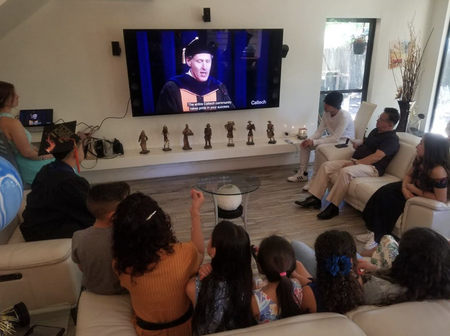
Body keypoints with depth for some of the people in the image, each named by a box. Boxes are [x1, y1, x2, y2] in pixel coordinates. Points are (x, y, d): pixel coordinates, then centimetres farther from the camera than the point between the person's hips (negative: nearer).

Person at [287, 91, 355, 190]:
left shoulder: (344, 116, -28)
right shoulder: (326, 113, -6)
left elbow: (335, 138, -32)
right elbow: (319, 131, -1)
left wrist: (314, 142, -34)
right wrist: (310, 139, -21)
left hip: (344, 141, -8)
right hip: (332, 138, 8)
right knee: (305, 144, -6)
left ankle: (315, 178, -23)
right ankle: (303, 173, 1)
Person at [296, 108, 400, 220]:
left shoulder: (391, 139, -9)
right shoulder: (376, 131, 20)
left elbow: (376, 157, -22)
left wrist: (355, 163, -25)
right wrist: (358, 146, 9)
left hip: (372, 167, -9)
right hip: (355, 162, 9)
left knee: (345, 171, -38)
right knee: (326, 165, -7)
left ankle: (333, 207, -28)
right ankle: (315, 198, -11)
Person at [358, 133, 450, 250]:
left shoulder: (438, 171, -33)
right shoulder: (420, 160, -9)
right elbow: (409, 175, 6)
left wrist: (414, 189, -23)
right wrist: (404, 188, -14)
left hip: (425, 199, -8)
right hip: (413, 188, 8)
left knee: (389, 202, -17)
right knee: (384, 192, -9)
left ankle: (379, 236, 2)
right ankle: (376, 232, -4)